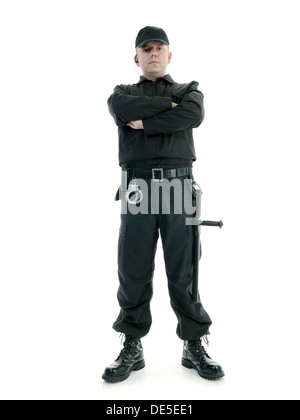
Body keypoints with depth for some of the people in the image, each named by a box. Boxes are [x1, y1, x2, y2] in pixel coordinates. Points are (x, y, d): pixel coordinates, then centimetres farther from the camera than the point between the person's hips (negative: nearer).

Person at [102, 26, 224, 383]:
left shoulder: (189, 90, 20)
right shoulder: (124, 92, 22)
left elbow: (194, 114, -5)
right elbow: (119, 107, -6)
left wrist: (146, 122, -5)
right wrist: (168, 104, -2)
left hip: (178, 185, 0)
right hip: (138, 187, 1)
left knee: (184, 270, 2)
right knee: (134, 270, 2)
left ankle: (194, 345, 15)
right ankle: (132, 348, 15)